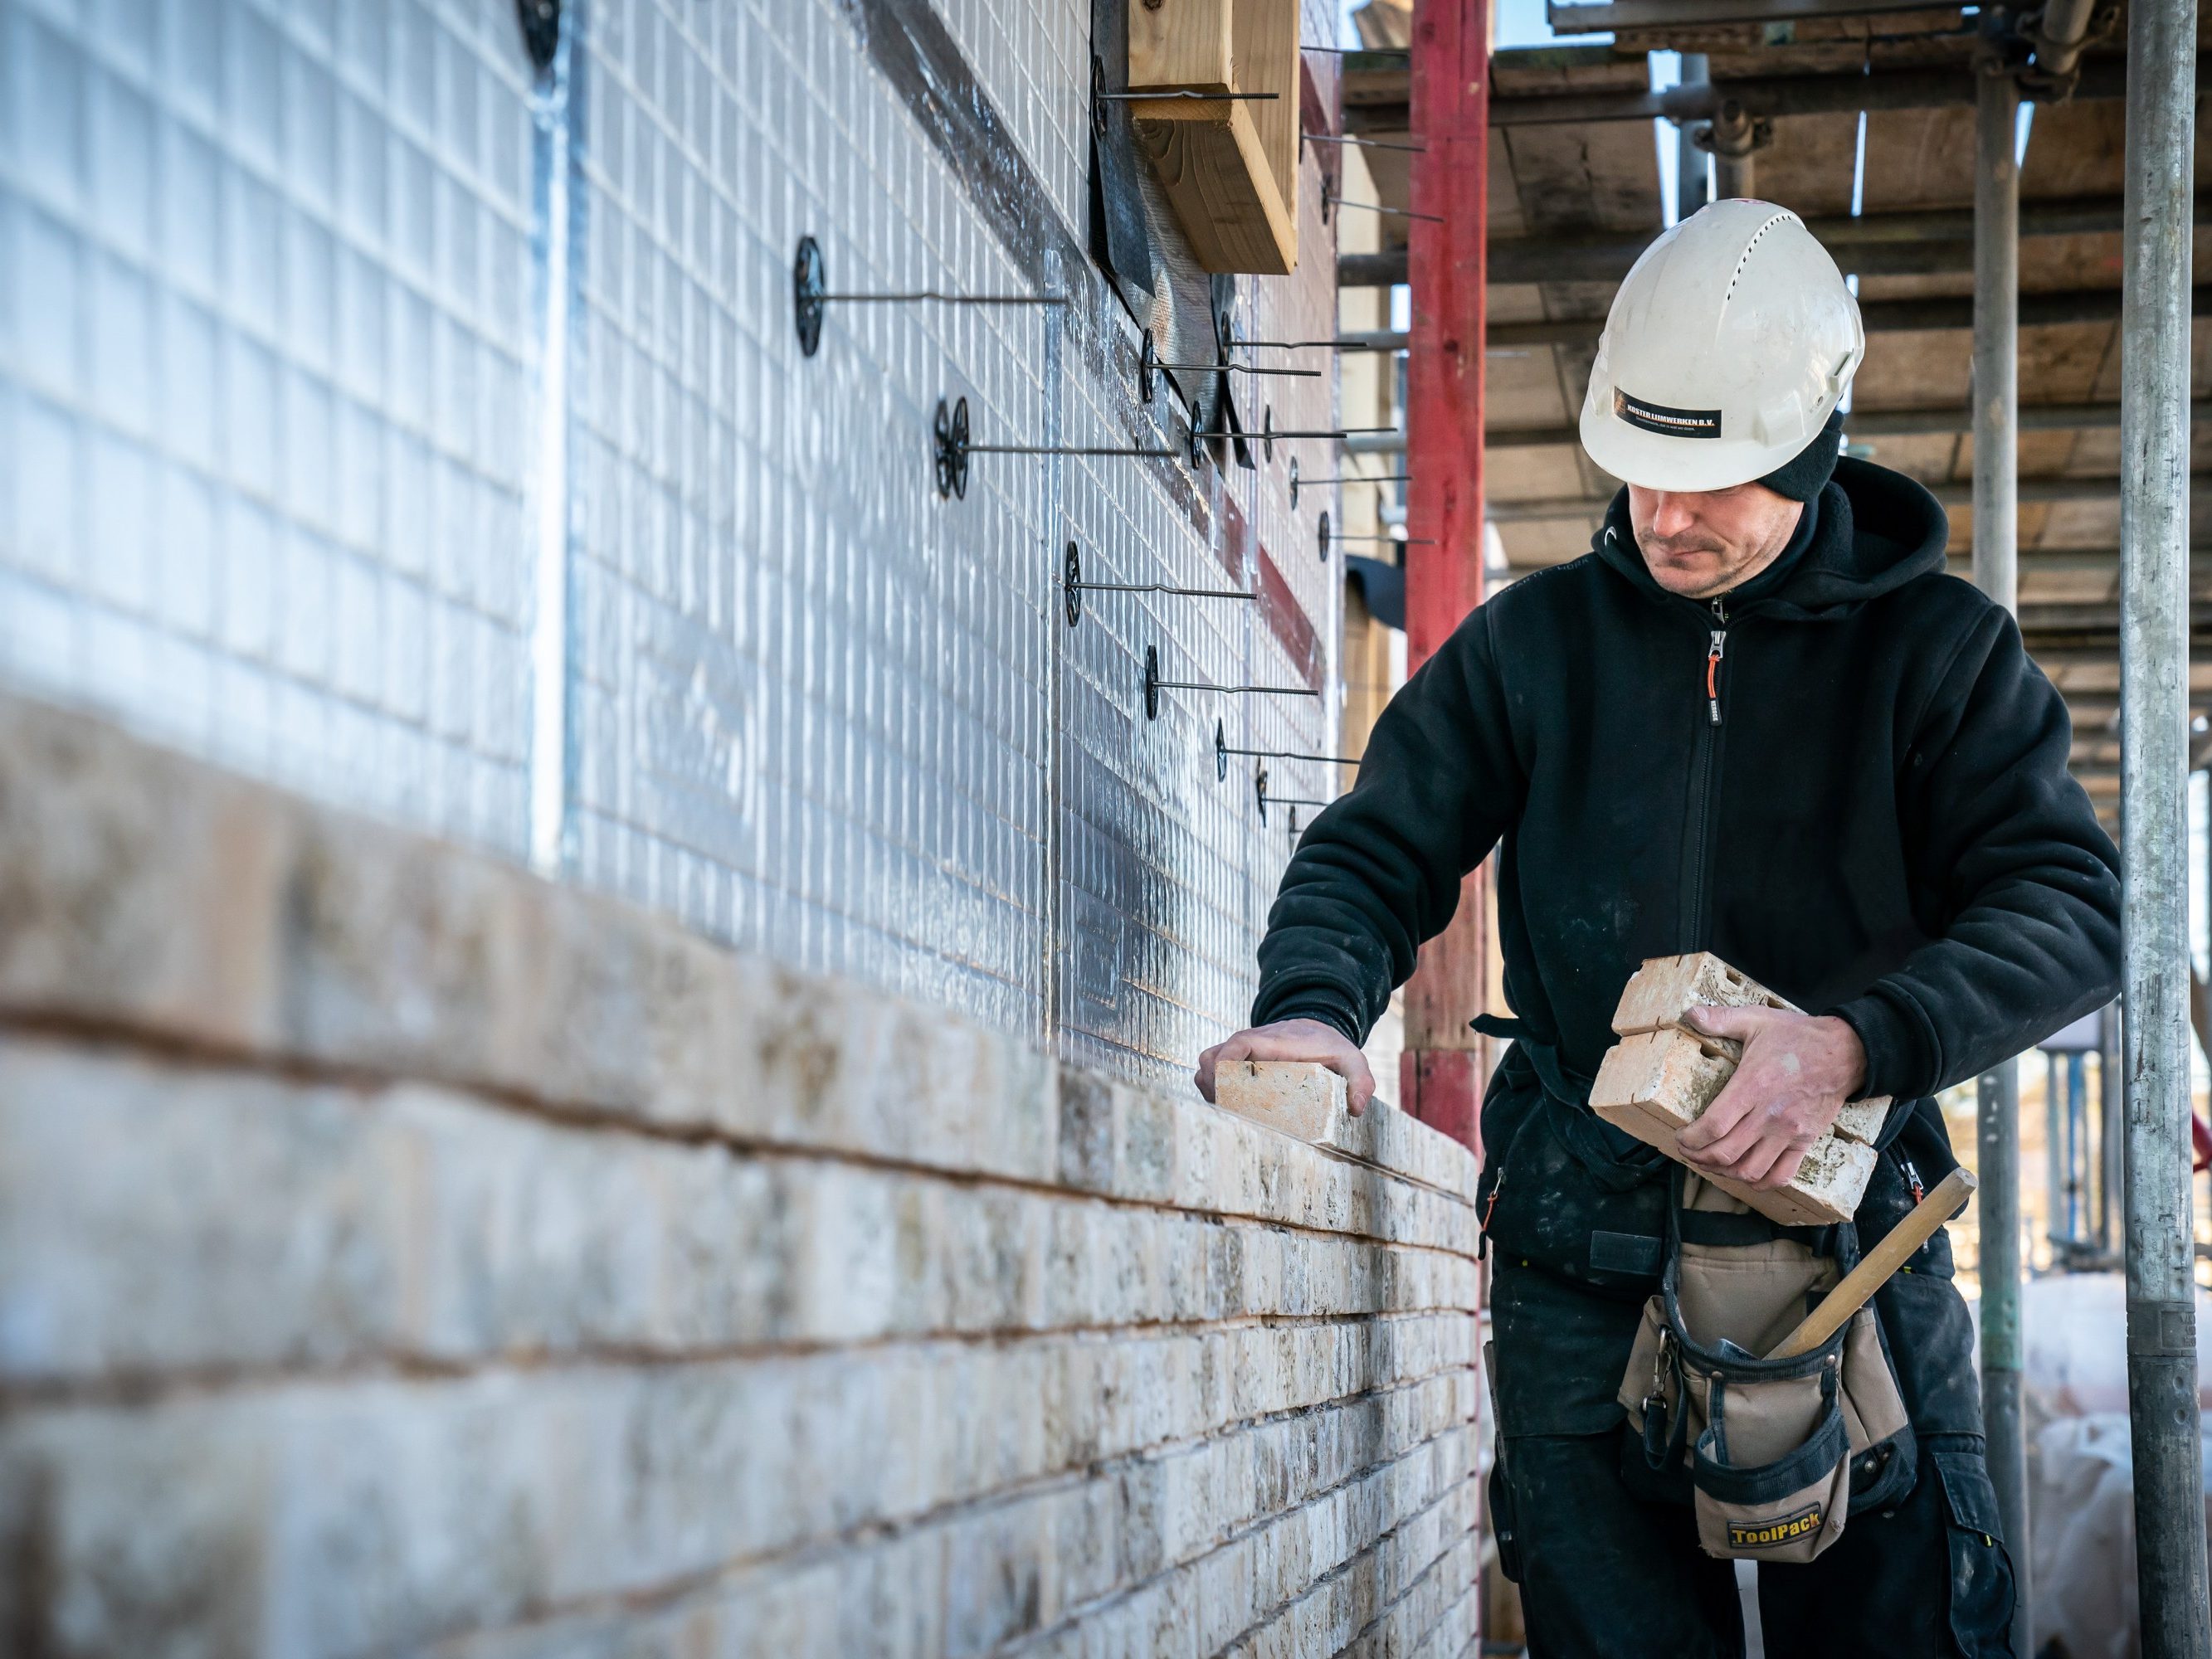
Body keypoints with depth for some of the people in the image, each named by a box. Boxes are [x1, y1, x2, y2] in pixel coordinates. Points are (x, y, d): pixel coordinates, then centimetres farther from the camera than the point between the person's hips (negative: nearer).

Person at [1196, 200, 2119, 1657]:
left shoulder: (1937, 649, 1)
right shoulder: (1537, 640, 7)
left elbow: (2068, 908, -8)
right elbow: (1376, 852, 8)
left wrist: (1856, 1041, -25)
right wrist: (1314, 1006, -16)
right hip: (1582, 1261, 1)